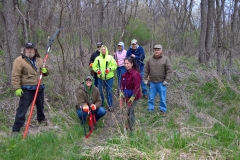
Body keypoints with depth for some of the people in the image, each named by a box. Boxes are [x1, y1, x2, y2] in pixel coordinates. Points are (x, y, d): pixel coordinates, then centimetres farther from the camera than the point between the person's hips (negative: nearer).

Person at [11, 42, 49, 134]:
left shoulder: (39, 60, 9)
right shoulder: (19, 60, -10)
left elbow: (45, 72, 20)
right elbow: (15, 76, -14)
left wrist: (45, 71, -5)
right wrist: (17, 88, -20)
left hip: (39, 88, 6)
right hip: (27, 89, -6)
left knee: (40, 105, 25)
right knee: (22, 108, -8)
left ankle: (41, 118, 51)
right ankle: (16, 129, -3)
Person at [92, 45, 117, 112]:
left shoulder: (110, 57, -1)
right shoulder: (97, 58, 6)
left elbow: (115, 65, -1)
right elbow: (94, 66, 10)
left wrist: (110, 69, -18)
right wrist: (97, 70, -10)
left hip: (109, 78, -2)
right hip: (100, 78, 2)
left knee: (109, 92, 1)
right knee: (100, 91, 7)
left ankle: (110, 105, 13)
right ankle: (101, 104, 25)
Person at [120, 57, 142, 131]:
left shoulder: (136, 74, -20)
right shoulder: (125, 74, 6)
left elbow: (137, 87, -23)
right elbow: (122, 84, 15)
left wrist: (132, 97, -21)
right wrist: (122, 92, 5)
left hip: (134, 96, -8)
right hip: (127, 96, 8)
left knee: (129, 111, -6)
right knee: (131, 110, 19)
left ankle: (130, 127, 8)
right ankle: (131, 125, 33)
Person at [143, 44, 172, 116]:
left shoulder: (165, 59, -3)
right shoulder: (150, 59, 6)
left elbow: (169, 71, -6)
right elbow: (146, 70, 10)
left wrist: (167, 80, -11)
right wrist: (145, 79, 4)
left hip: (161, 83, -3)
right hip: (152, 83, 3)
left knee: (163, 98, 6)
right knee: (151, 97, 11)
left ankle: (163, 110, 19)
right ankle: (150, 109, 25)